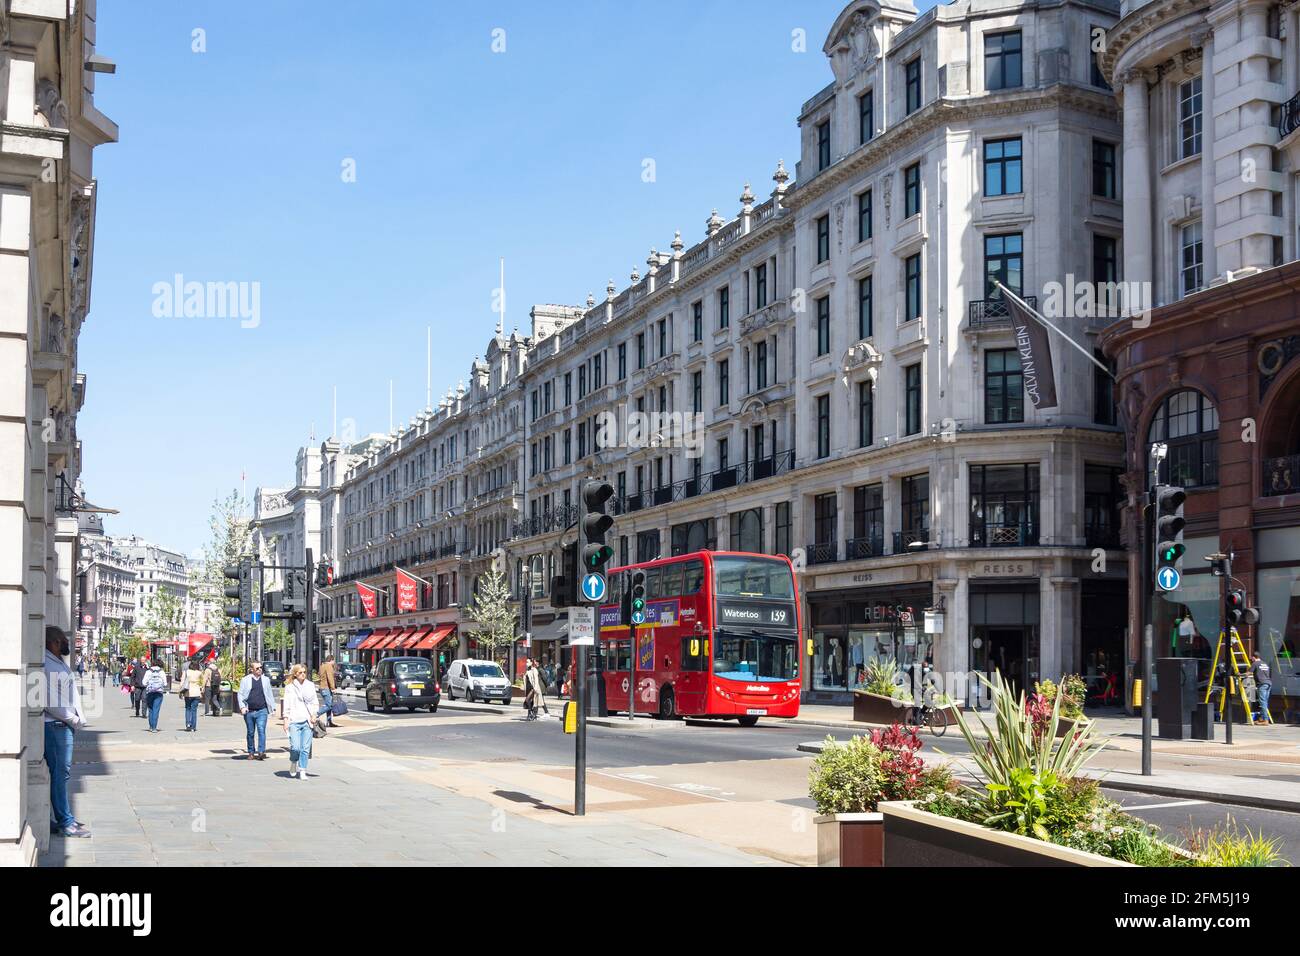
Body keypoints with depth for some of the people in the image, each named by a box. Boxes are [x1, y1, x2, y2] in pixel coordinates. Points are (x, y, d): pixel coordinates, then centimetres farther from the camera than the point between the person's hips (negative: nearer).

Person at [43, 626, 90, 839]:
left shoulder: (59, 663, 17)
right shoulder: (47, 665, -14)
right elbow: (49, 702, -19)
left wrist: (79, 718, 10)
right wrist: (73, 719, -12)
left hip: (66, 725, 10)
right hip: (56, 726, -10)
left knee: (61, 773, 12)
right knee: (60, 773, -5)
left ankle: (63, 819, 18)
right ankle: (65, 822, -1)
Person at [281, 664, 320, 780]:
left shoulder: (310, 685, 11)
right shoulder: (289, 687, 5)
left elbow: (315, 702, 14)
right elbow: (287, 705, 4)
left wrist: (314, 715, -1)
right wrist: (286, 721, -2)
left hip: (307, 721, 2)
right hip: (294, 721, -2)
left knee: (306, 748, -3)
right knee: (295, 747, -11)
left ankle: (302, 771, 6)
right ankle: (293, 763, 18)